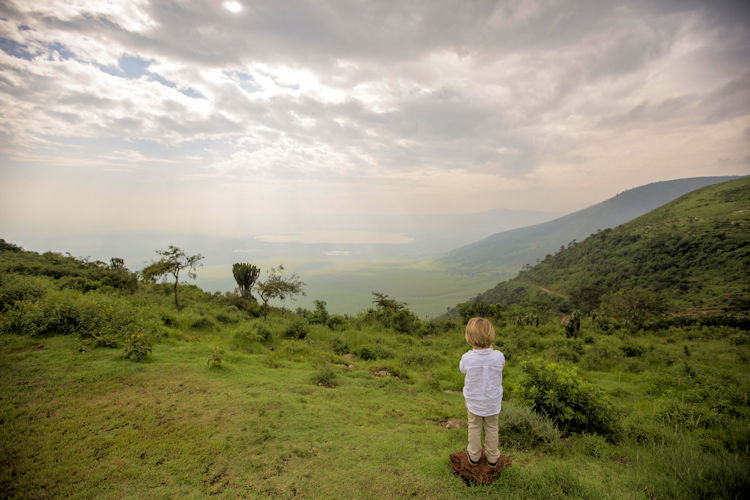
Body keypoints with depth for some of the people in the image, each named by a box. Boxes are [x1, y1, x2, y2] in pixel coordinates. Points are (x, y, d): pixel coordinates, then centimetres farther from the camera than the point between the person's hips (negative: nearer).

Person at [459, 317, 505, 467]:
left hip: (474, 401, -1)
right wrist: (490, 348, -4)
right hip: (493, 401, 1)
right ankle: (492, 457, 41)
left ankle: (474, 455, 42)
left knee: (474, 427, 23)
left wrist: (473, 349, -5)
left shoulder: (467, 358, -29)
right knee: (491, 428, 24)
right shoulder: (498, 356, -26)